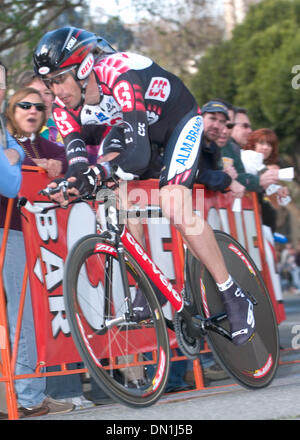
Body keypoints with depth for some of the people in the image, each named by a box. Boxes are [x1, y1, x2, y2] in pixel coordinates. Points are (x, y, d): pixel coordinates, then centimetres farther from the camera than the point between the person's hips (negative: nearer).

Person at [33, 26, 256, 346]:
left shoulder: (121, 77, -40)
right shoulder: (65, 105, -19)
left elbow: (138, 154, -46)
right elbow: (76, 158, -23)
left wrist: (95, 173, -63)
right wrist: (71, 183, -47)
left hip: (177, 118, -7)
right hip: (132, 123, 7)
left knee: (175, 211, -23)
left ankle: (234, 298, -10)